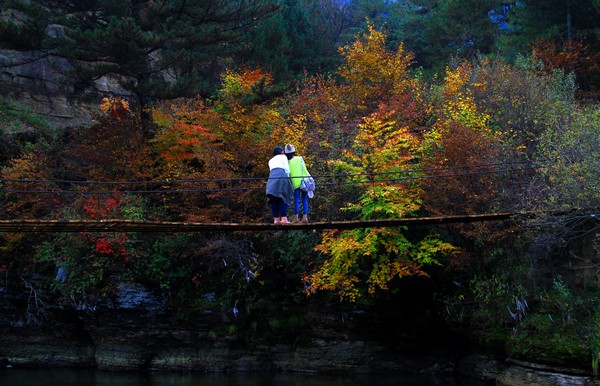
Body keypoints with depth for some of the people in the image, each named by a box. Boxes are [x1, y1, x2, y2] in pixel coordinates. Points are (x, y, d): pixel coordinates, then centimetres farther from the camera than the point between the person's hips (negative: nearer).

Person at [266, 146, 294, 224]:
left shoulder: (271, 161, 33)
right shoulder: (283, 157, 19)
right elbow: (287, 169, 8)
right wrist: (287, 178, 14)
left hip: (272, 177, 4)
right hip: (282, 176, -4)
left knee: (274, 200, 1)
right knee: (283, 198, -8)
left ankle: (276, 219, -5)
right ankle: (284, 218, -18)